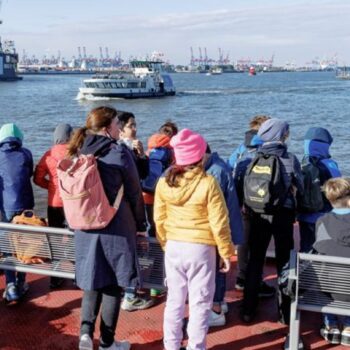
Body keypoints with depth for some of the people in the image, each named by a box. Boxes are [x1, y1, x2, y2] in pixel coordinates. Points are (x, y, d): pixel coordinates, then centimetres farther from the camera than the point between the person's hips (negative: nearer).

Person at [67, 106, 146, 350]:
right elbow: (135, 193, -6)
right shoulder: (119, 153, -11)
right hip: (117, 228, -4)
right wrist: (140, 224, 7)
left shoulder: (79, 153, 4)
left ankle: (86, 329, 1)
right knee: (113, 284, 8)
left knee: (92, 280, 17)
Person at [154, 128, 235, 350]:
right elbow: (219, 223, -12)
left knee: (174, 300, 16)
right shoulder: (208, 183, -16)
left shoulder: (164, 182, -3)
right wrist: (226, 252, 0)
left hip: (173, 247, 4)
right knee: (200, 302, 8)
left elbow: (159, 219, 5)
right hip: (200, 248, -4)